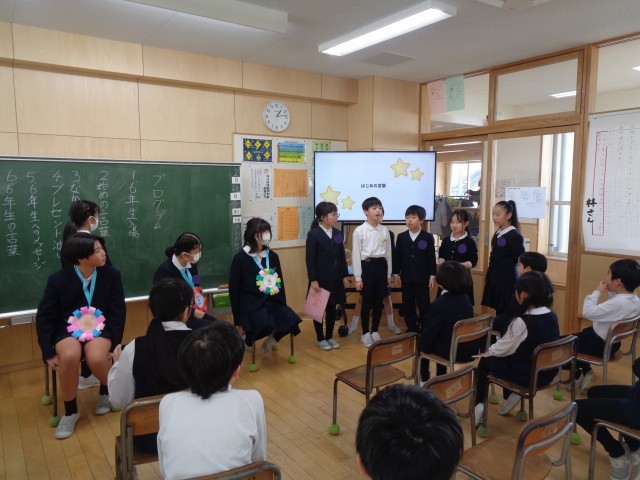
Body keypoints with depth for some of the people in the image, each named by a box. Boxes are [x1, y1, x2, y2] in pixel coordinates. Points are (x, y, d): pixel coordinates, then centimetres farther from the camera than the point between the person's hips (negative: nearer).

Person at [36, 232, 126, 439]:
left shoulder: (111, 275, -9)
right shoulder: (58, 279, -11)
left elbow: (118, 312, -3)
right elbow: (43, 318, -3)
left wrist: (114, 345, -9)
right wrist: (49, 352, -8)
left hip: (100, 329, 0)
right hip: (67, 329, 0)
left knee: (97, 358, -32)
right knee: (69, 356, -34)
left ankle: (106, 390, 7)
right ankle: (70, 411, -7)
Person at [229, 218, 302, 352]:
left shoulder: (272, 256, 8)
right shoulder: (240, 258, -7)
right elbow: (234, 289, -5)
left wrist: (282, 304, 12)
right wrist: (238, 320, -5)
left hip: (273, 302, 5)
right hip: (251, 304, -5)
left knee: (292, 321, -20)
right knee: (266, 325, -34)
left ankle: (272, 338, 12)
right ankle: (247, 337, 2)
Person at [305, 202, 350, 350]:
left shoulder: (338, 233, 6)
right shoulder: (313, 234, -10)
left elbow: (342, 256, 10)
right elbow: (310, 259, -12)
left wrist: (345, 276, 8)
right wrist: (313, 280, -16)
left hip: (335, 279, 5)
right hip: (320, 279, -5)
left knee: (332, 308, 12)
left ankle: (329, 336, 26)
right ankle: (320, 338, 20)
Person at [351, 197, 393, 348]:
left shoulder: (385, 230, 5)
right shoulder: (359, 231, -6)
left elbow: (388, 253, 10)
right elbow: (356, 255, -6)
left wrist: (389, 274, 10)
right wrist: (358, 277, -8)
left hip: (381, 266, 4)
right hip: (367, 266, -3)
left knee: (379, 301, 10)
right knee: (367, 301, 4)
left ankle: (375, 331, 25)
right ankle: (365, 333, 18)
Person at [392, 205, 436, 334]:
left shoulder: (428, 237, -2)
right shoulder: (401, 237, 4)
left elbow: (432, 258, -2)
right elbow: (397, 257, 6)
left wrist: (432, 275, -5)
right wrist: (395, 273, 3)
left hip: (422, 277, -2)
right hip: (406, 277, 3)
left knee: (423, 304, 4)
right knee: (408, 304, 9)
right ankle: (412, 328, 22)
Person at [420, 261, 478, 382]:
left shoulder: (439, 303, -21)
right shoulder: (465, 299, 2)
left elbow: (429, 333, -13)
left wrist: (424, 347, 7)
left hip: (451, 352, -6)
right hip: (469, 349, 6)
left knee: (422, 344, 19)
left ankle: (424, 381, 28)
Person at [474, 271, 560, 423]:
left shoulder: (521, 322, -24)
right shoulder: (552, 317, -2)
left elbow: (501, 349, -11)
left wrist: (488, 352, 11)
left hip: (528, 375, -7)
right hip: (548, 373, 7)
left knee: (485, 361, 12)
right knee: (508, 357, 26)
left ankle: (478, 405, 11)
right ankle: (510, 397, 21)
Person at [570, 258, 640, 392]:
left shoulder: (617, 303, -34)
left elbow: (588, 313, -32)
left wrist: (597, 292, -22)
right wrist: (611, 292, 0)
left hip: (599, 344, -9)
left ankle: (577, 375, 19)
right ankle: (586, 371, 22)